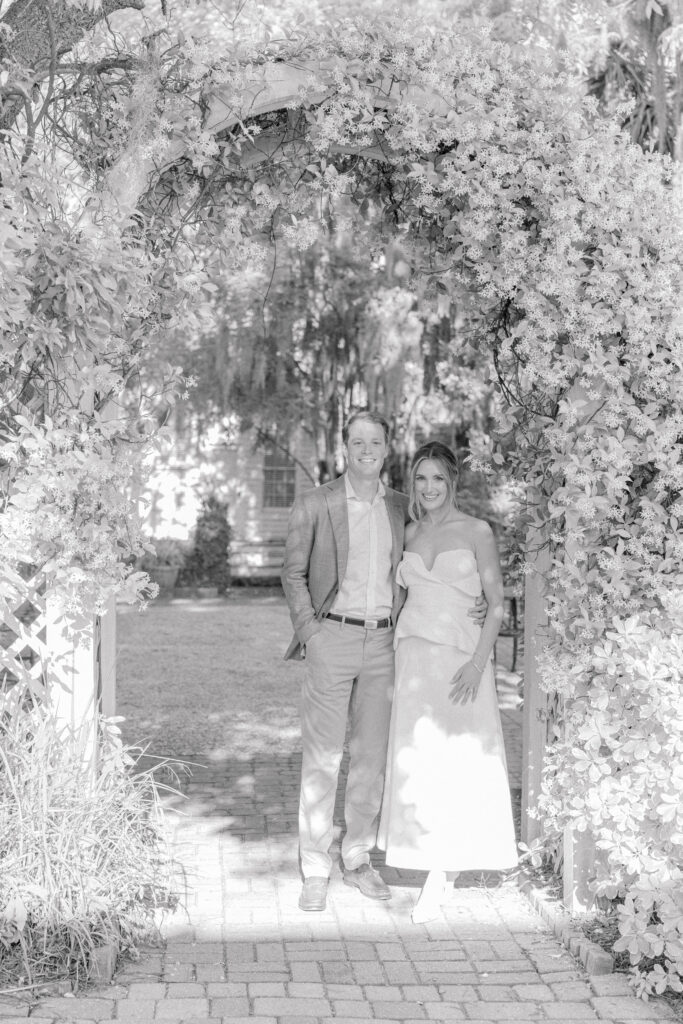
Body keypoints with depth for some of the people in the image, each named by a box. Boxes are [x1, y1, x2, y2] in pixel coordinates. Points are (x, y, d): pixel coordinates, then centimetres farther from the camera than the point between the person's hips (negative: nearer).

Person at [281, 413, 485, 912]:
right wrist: (309, 630, -6)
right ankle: (315, 870, 6)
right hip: (332, 638, -3)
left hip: (382, 643, 3)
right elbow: (293, 573, 5)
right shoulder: (315, 505, 0)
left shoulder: (402, 508, 9)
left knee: (372, 754, 8)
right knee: (322, 755, -2)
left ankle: (358, 857, 22)